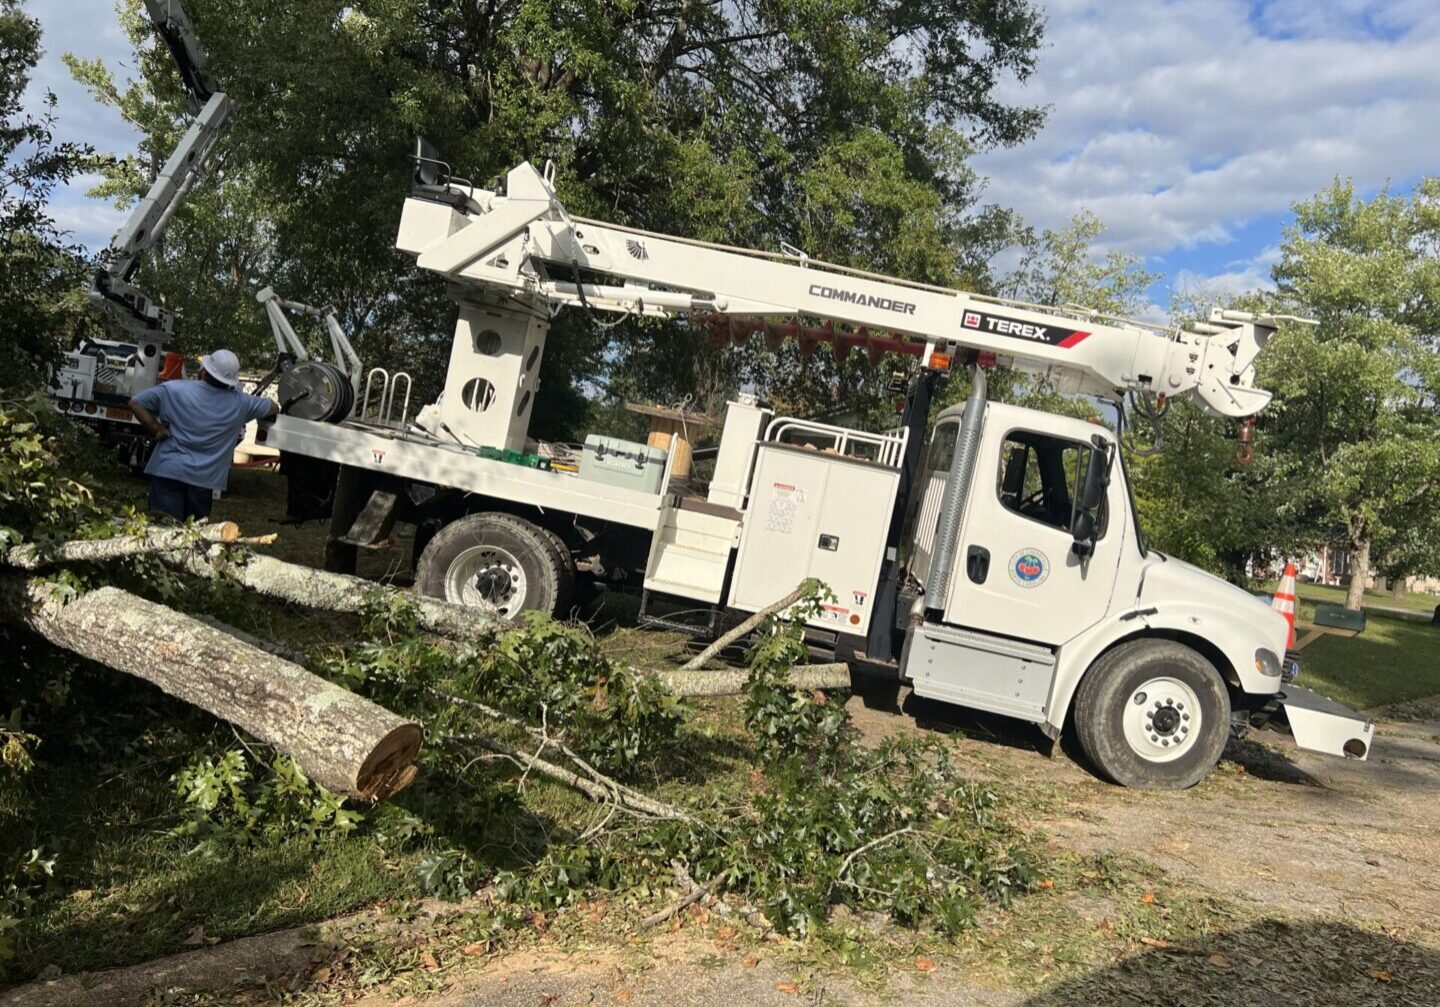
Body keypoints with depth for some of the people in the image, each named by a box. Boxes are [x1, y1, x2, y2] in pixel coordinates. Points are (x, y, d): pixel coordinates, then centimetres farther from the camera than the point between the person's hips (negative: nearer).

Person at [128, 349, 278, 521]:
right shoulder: (240, 402, 2)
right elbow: (274, 408, 17)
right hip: (204, 477, 1)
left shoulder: (173, 389, -1)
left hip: (168, 471, -1)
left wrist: (156, 429, 4)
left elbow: (135, 403, 2)